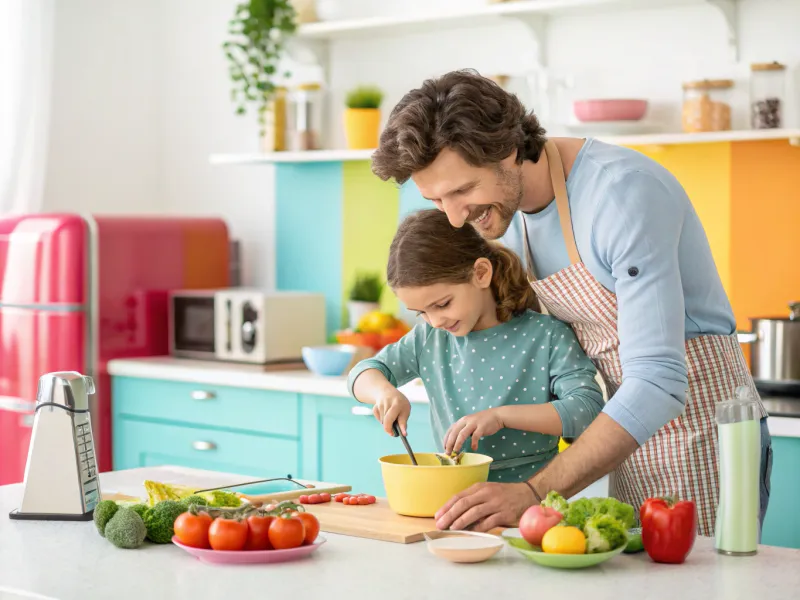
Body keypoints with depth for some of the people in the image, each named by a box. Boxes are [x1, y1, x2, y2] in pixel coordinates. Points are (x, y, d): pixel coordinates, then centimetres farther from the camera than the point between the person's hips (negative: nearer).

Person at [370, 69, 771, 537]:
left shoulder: (624, 190, -25)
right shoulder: (505, 208, 1)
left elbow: (659, 384, -30)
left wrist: (534, 492, -33)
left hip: (702, 439, -7)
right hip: (634, 441, 7)